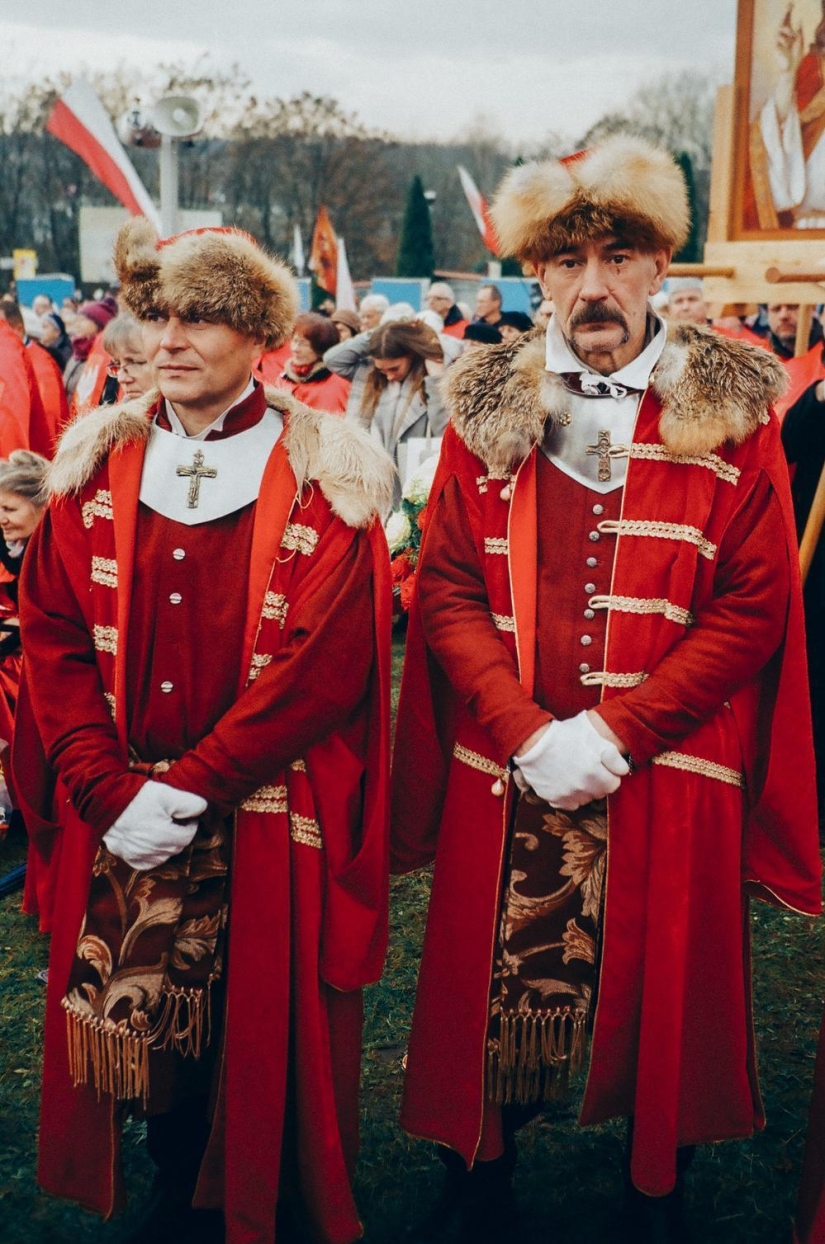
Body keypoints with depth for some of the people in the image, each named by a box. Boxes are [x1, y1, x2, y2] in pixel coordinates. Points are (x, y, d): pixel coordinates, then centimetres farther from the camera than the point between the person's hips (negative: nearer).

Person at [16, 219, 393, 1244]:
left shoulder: (323, 480, -5)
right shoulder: (97, 468, 6)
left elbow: (323, 661, -13)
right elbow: (52, 640, 2)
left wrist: (190, 786, -16)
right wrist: (111, 789, -11)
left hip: (271, 822, -3)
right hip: (124, 813, 3)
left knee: (267, 1035, 7)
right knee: (138, 1027, 11)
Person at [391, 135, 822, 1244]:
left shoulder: (730, 413, -2)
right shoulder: (487, 405, 3)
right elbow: (447, 591, 1)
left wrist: (615, 732, -14)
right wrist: (527, 733, -12)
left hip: (667, 778, -1)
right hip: (504, 777, 2)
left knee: (660, 990, 12)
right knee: (494, 989, 12)